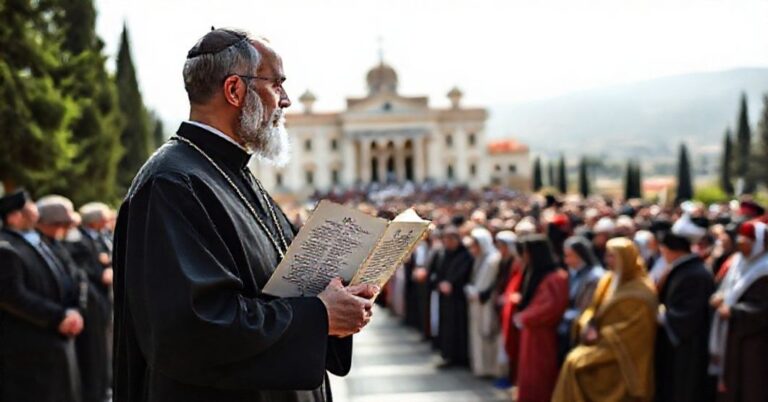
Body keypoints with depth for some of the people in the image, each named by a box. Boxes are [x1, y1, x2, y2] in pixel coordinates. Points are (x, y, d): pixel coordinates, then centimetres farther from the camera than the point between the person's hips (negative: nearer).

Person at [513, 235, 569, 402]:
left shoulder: (555, 277, -17)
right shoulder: (534, 274, 13)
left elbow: (552, 306, -24)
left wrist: (524, 318, -16)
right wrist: (521, 315, 5)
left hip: (543, 337, -9)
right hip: (531, 335, 9)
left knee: (541, 384, -3)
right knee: (530, 381, 13)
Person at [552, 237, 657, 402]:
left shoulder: (641, 291, -13)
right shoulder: (607, 280, 10)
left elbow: (634, 327, -17)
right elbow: (594, 309, 13)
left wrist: (602, 335, -17)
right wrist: (588, 326, -8)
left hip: (623, 353, -7)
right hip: (604, 343, 7)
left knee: (576, 363, -19)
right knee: (573, 361, -13)